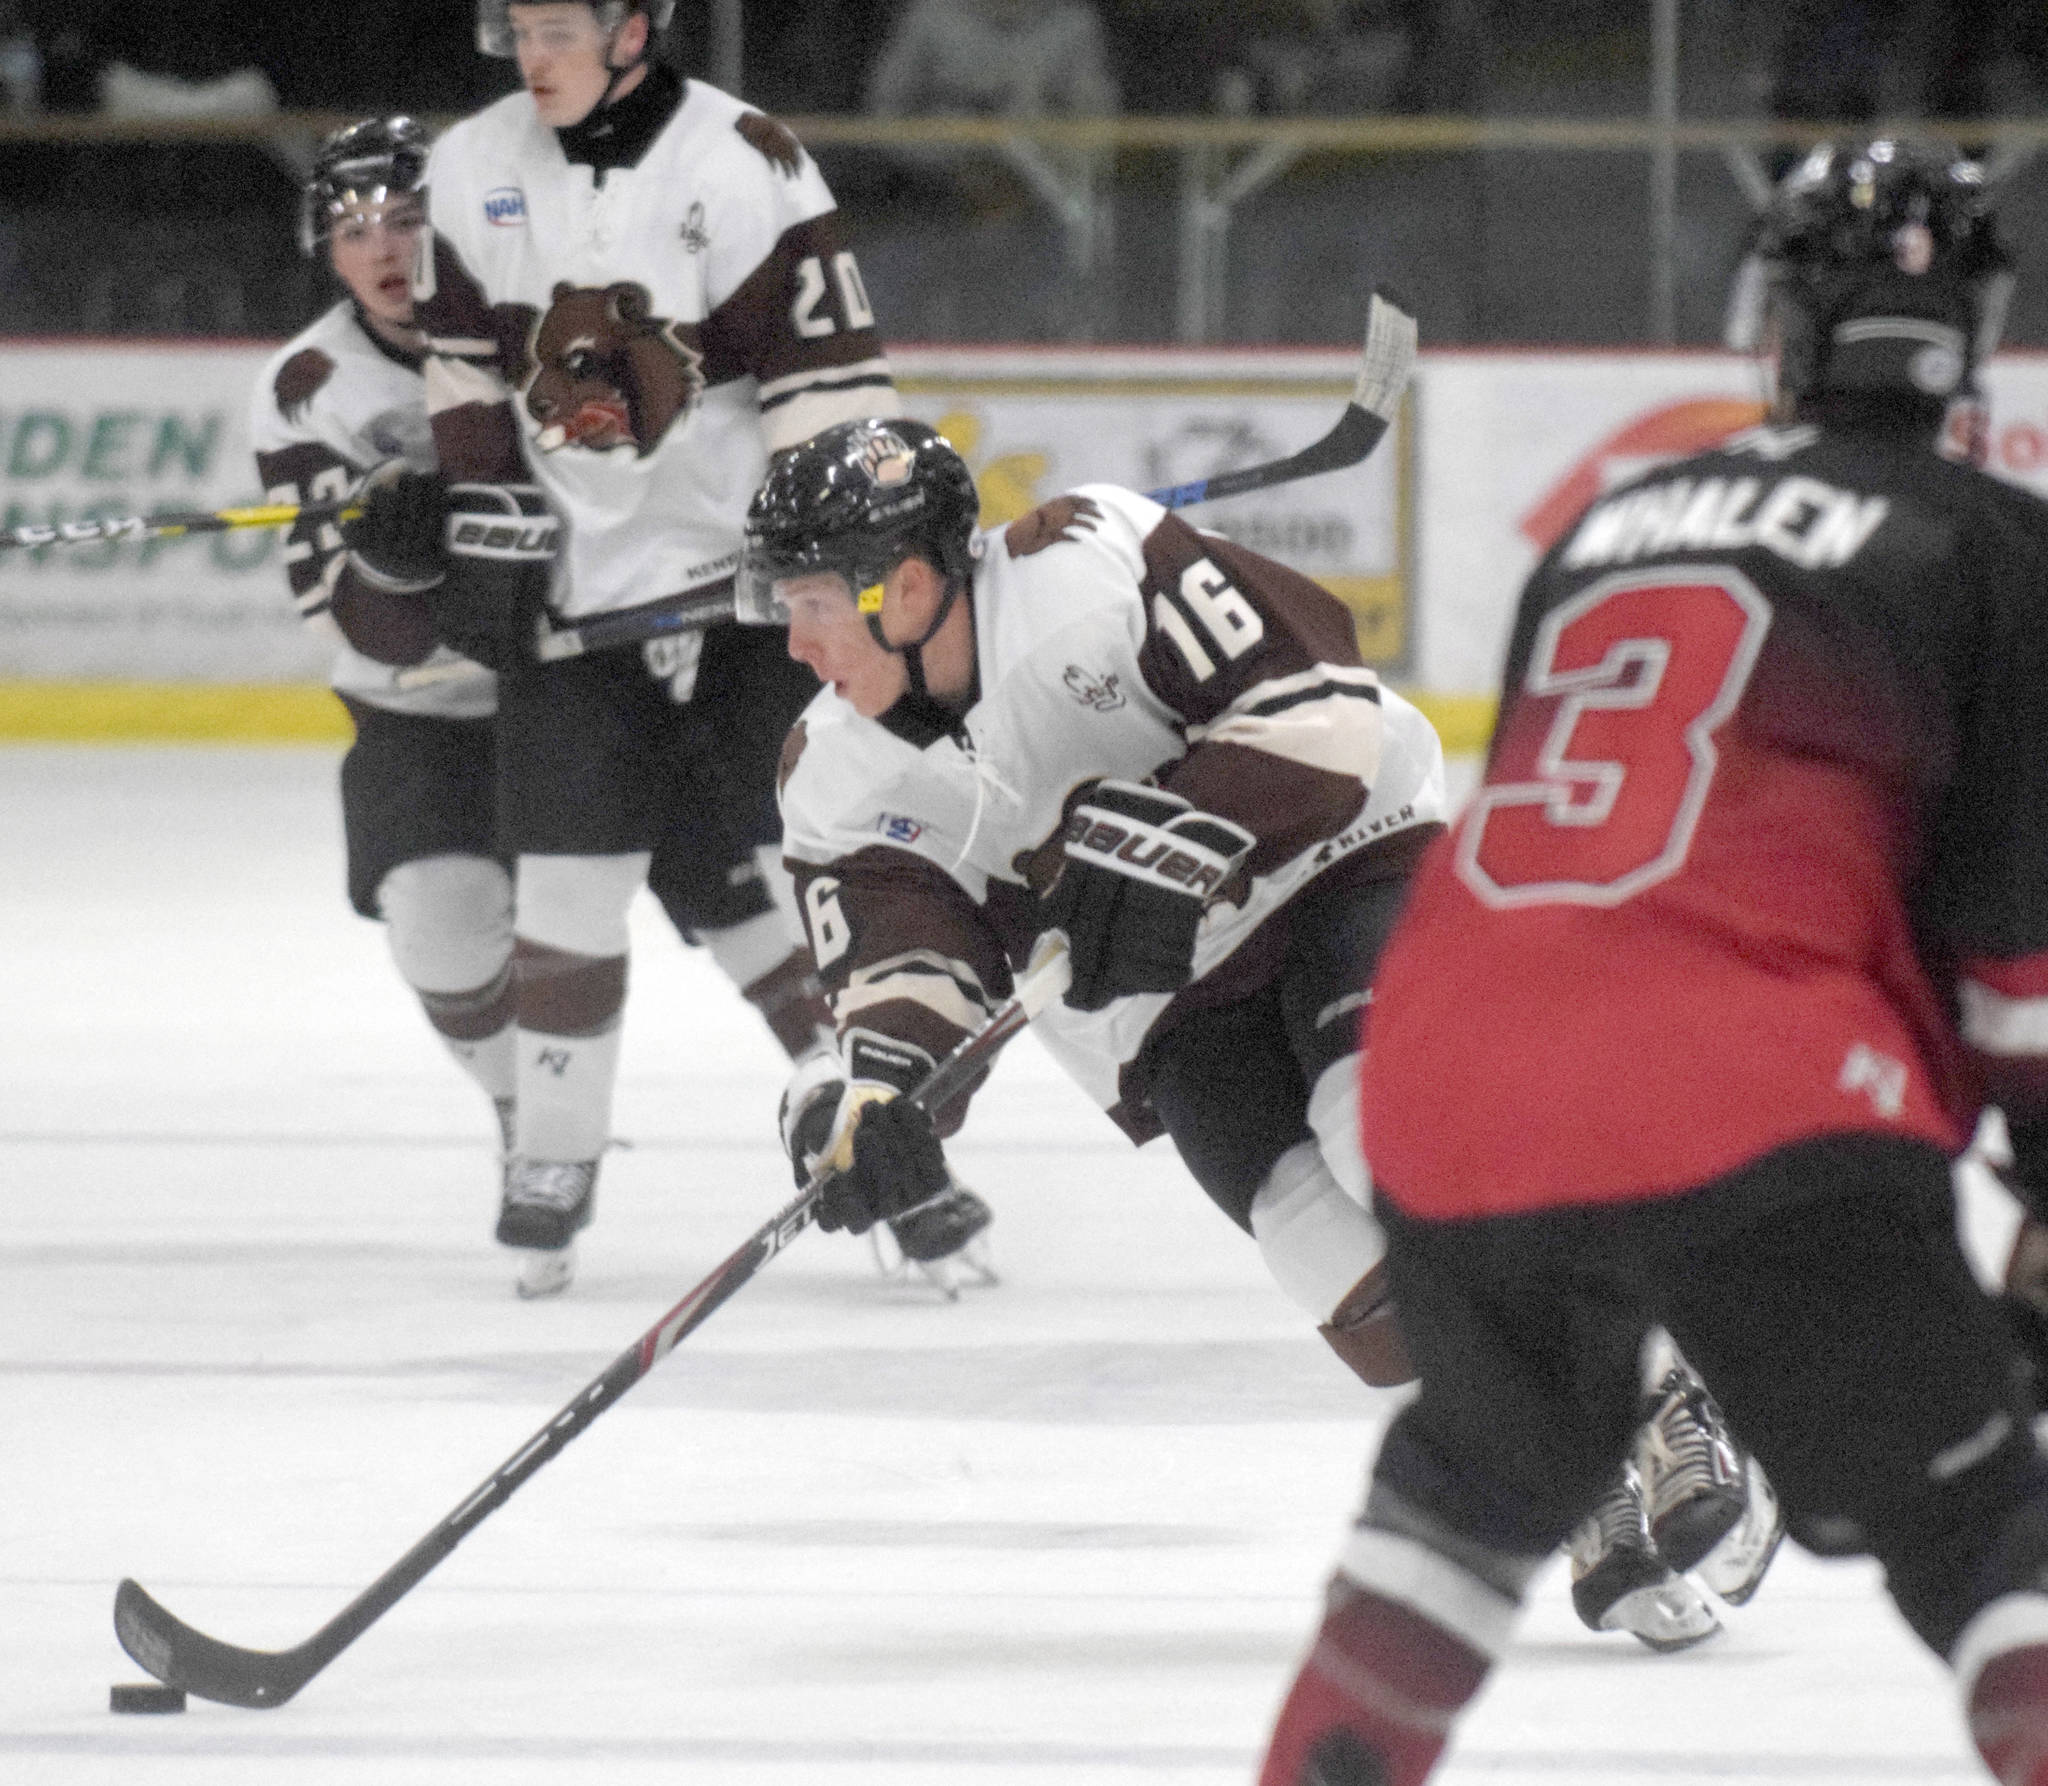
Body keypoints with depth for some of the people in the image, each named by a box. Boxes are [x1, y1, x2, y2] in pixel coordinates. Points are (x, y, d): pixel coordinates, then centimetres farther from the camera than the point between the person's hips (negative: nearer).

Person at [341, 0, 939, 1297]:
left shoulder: (744, 168, -13)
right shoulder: (477, 169, 3)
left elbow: (828, 376, -14)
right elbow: (467, 361, 13)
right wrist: (480, 511, 4)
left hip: (742, 566, -4)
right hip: (573, 585, 4)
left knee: (757, 875, -8)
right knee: (567, 882, 1)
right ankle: (556, 1160, 11)